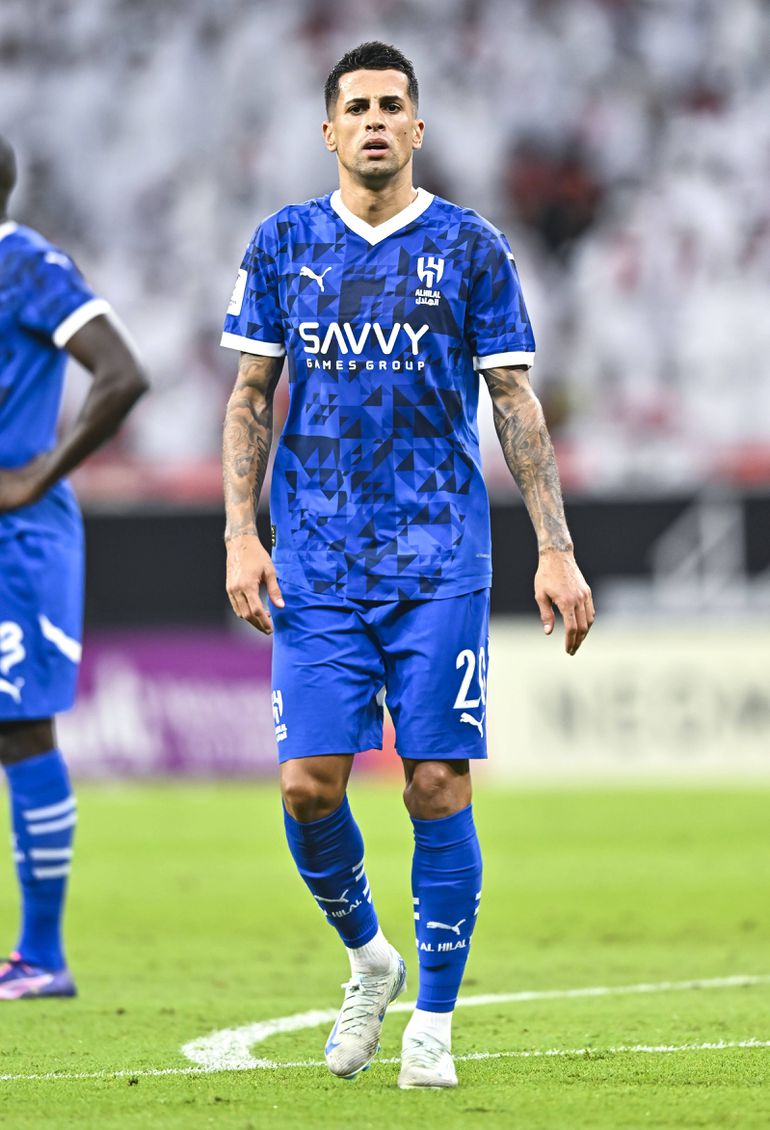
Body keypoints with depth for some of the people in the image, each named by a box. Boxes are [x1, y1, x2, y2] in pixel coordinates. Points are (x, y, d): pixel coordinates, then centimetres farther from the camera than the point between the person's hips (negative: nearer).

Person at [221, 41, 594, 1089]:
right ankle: (367, 959, 22)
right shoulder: (284, 245, 8)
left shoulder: (470, 247, 4)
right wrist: (241, 534, 0)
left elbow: (515, 403, 4)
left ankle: (432, 1023, 5)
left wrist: (557, 548, -2)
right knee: (310, 785, -5)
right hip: (316, 566, 1)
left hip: (440, 560, -1)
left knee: (438, 788, -5)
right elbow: (252, 396, 11)